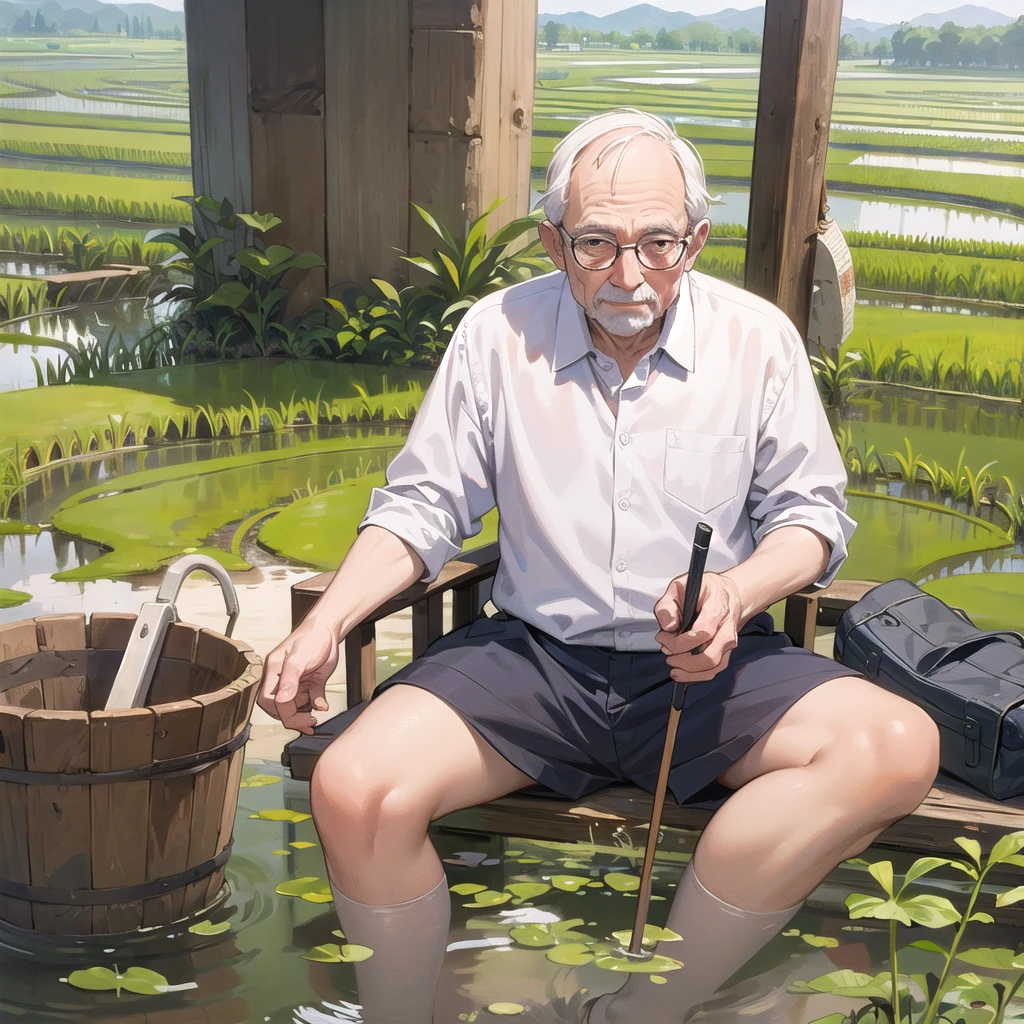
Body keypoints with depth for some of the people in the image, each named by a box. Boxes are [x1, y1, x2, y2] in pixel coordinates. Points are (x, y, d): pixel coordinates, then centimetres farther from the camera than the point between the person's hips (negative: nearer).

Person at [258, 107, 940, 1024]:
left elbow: (814, 509, 7)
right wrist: (326, 623, -11)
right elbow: (424, 504, 5)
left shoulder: (758, 337, -1)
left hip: (706, 666, 1)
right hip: (533, 655, 0)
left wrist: (740, 594, -16)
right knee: (354, 791, -26)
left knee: (899, 746, -28)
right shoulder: (498, 332, 0)